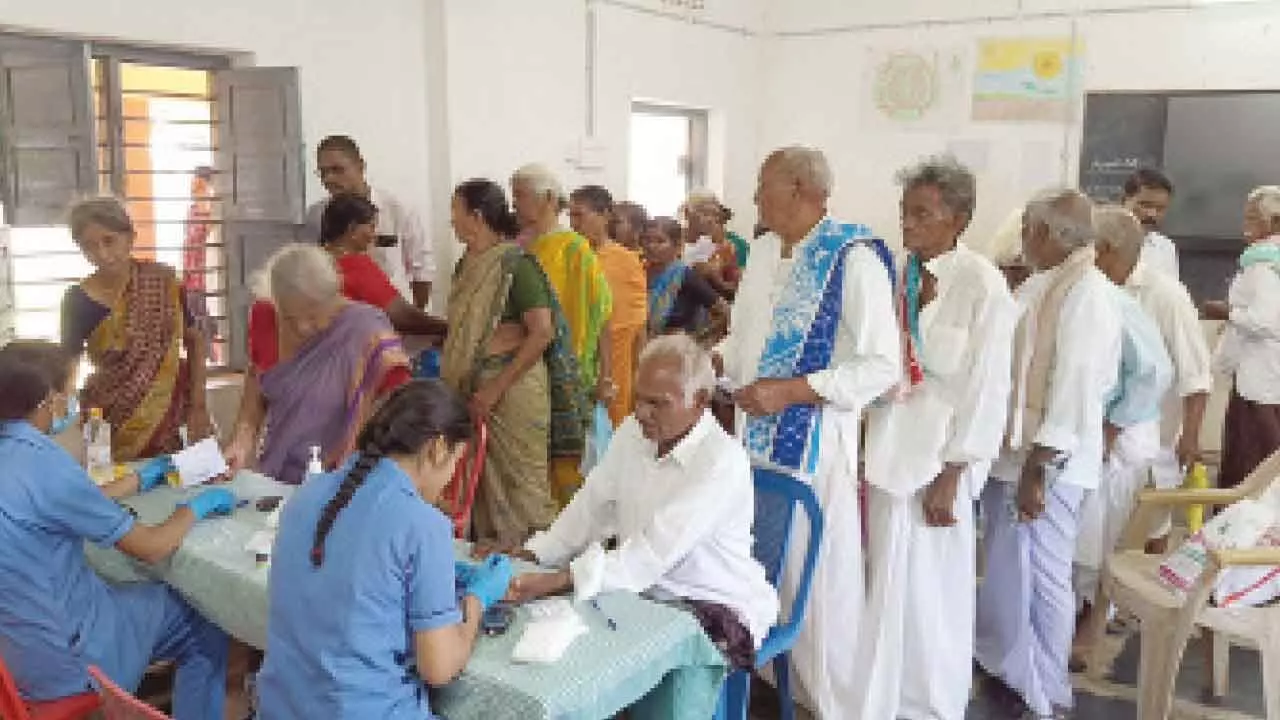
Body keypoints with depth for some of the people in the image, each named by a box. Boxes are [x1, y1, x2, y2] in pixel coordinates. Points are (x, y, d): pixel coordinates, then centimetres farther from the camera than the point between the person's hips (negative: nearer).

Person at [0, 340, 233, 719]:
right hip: (60, 656, -8)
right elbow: (151, 548, -18)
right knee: (205, 626, 8)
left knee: (156, 593, 25)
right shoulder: (43, 463, -27)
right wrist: (195, 506, 0)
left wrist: (137, 481, 26)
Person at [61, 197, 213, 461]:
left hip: (171, 419, 1)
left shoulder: (162, 281, -5)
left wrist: (198, 405, -3)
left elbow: (195, 339, 4)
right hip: (111, 426, -1)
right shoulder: (78, 301, -7)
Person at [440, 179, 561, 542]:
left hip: (513, 385, -8)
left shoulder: (515, 264, -13)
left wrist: (496, 388, -19)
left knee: (521, 485, 0)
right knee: (482, 485, 16)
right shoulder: (469, 263, 11)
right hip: (473, 386, 8)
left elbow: (542, 333, -19)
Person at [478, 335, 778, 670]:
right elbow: (592, 507, 10)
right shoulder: (633, 433, 3)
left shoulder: (724, 461, -22)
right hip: (643, 590, 6)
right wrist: (531, 553, -4)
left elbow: (655, 553, -29)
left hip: (718, 608, -6)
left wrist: (560, 579, -36)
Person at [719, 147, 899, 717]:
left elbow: (883, 365, -17)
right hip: (756, 432, 7)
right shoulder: (762, 251, 10)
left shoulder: (853, 258, -14)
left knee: (817, 577, 4)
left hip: (814, 439, -7)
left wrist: (790, 391, -22)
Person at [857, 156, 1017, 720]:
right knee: (888, 585, 14)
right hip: (886, 449, 5)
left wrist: (949, 477, -12)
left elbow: (985, 391, -12)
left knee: (925, 591, 7)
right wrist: (862, 450, 7)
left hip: (936, 457, -5)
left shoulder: (982, 287, -12)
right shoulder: (899, 275, 4)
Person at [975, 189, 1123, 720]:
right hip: (1009, 452, 8)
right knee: (1006, 572, 19)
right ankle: (1005, 666, 36)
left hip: (1046, 462, -8)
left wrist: (1039, 468, -24)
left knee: (1043, 577, 4)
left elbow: (1076, 386, -22)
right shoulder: (1043, 285, 12)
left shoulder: (1086, 292, -16)